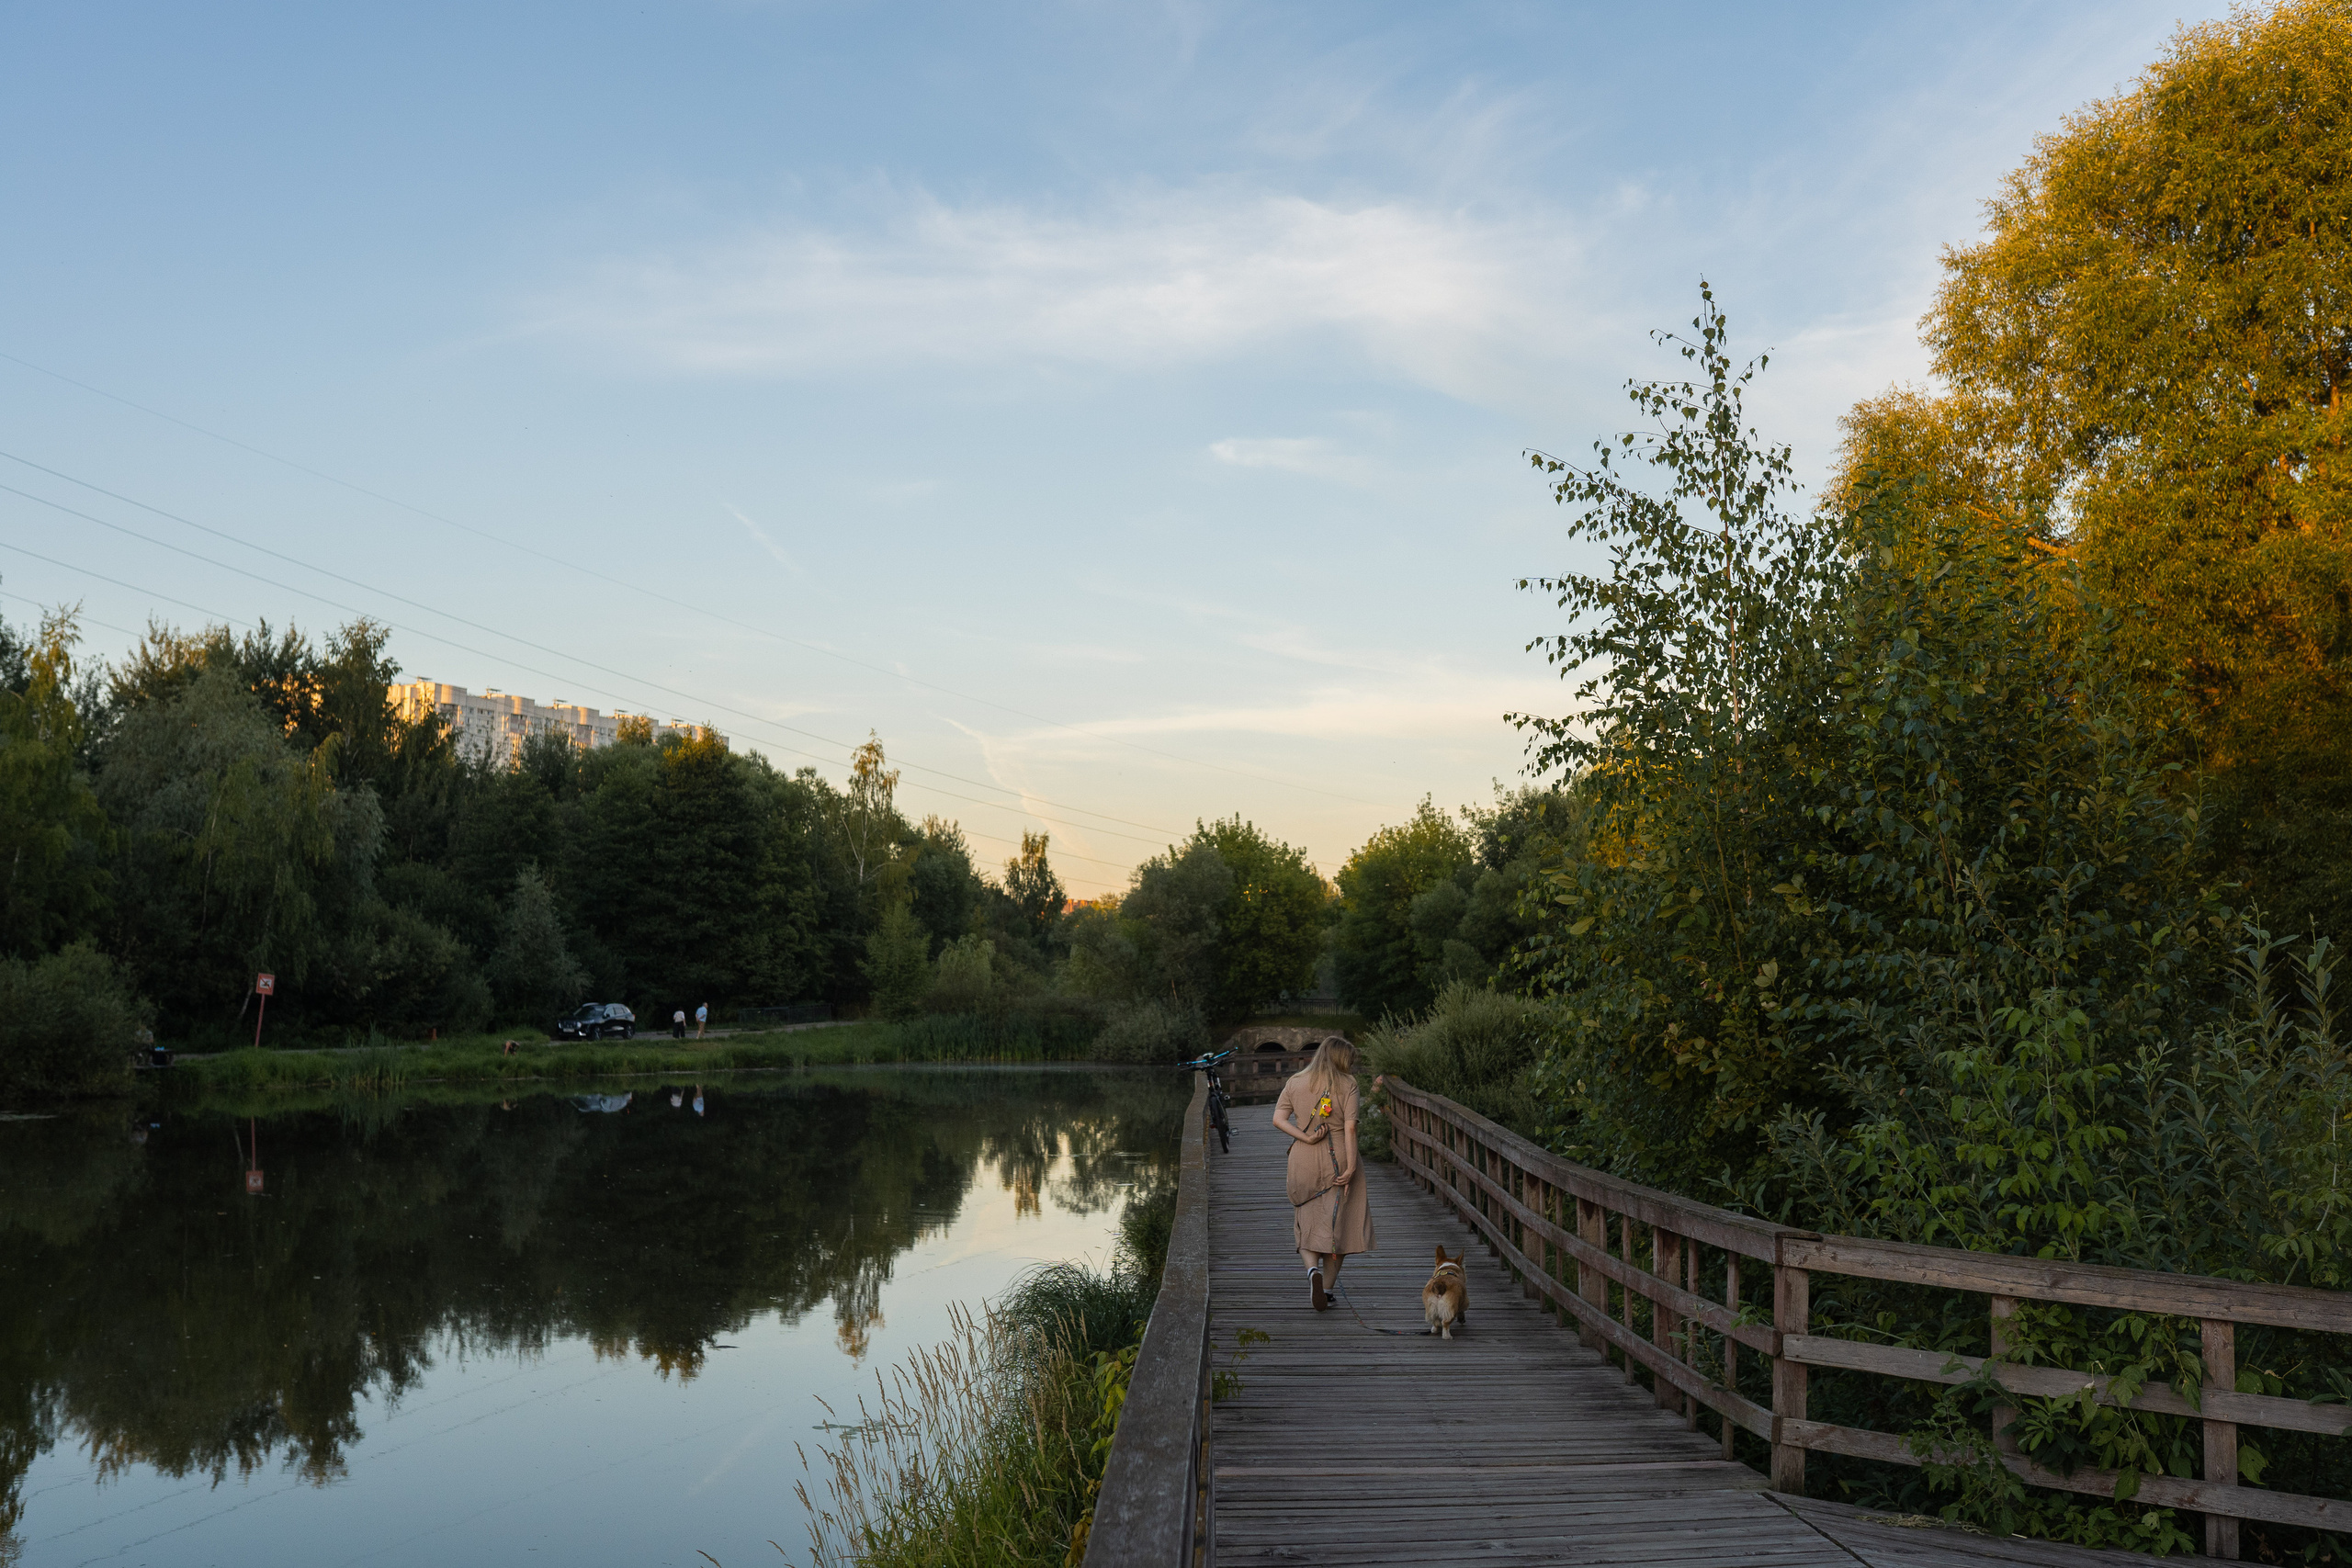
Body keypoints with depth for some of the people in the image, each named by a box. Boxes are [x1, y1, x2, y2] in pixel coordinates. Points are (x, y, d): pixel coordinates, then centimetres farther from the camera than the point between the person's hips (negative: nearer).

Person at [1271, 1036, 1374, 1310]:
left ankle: (1312, 1268, -14)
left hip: (1303, 1162, 2)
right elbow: (1350, 1127, -12)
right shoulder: (1347, 1084, -4)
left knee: (1306, 1222, 13)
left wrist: (1306, 1137, -9)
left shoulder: (1295, 1082, 5)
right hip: (1338, 1161, -2)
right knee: (1336, 1225, 10)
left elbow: (1278, 1118, -5)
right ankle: (1326, 1289, 12)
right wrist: (1351, 1166, -12)